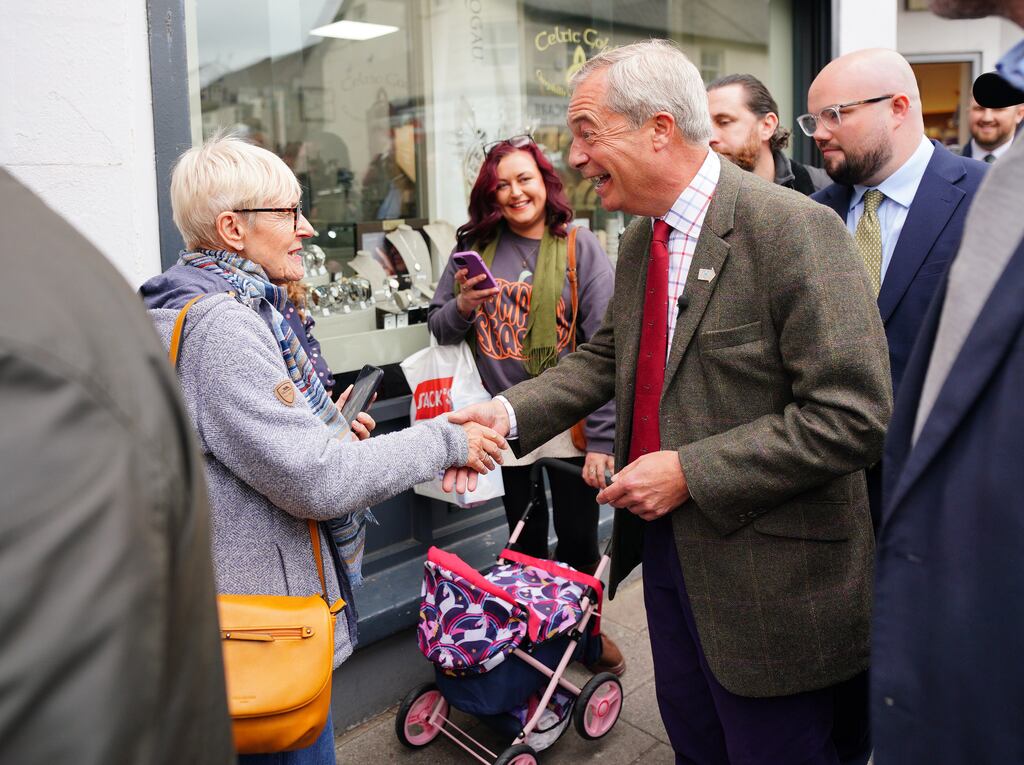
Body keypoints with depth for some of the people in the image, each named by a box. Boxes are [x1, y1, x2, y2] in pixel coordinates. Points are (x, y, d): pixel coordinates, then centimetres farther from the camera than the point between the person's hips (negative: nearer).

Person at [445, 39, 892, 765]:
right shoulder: (639, 239, 6)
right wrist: (510, 411, -3)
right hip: (665, 544, 7)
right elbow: (608, 354, 13)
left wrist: (690, 472, -23)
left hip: (768, 577, -7)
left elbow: (853, 415, -24)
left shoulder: (794, 229, -21)